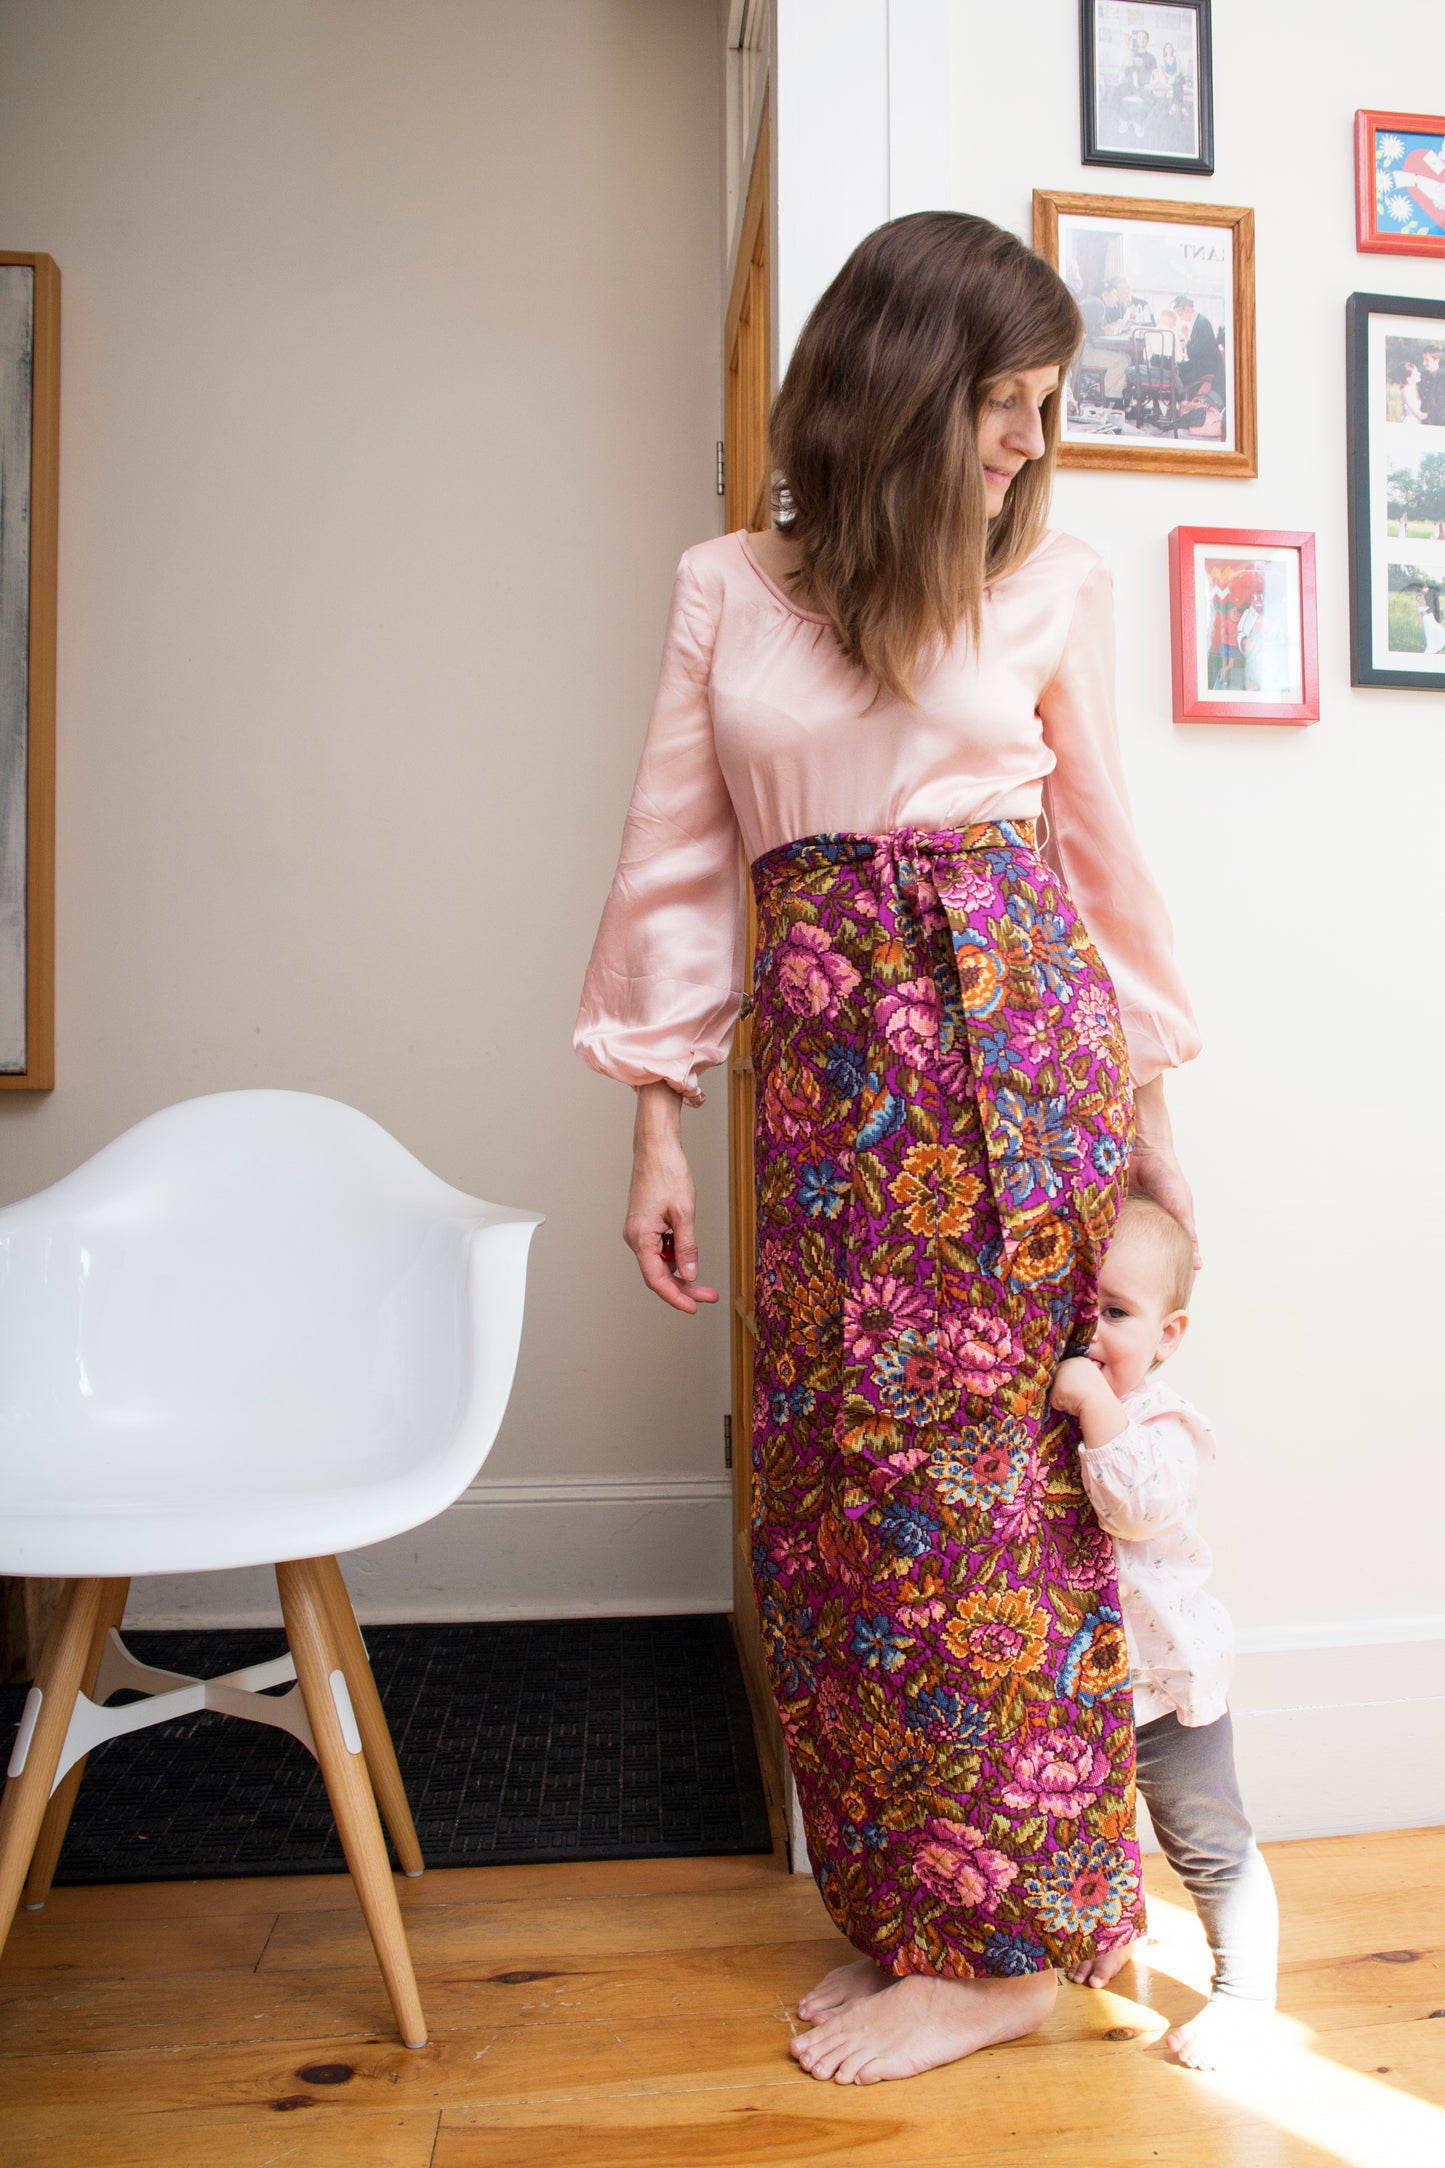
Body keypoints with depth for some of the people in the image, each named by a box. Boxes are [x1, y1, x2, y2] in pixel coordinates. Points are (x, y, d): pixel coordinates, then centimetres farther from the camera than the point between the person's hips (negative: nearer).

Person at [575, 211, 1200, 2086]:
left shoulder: (1054, 586, 7)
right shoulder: (726, 591, 9)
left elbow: (1105, 857, 10)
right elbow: (681, 862, 7)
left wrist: (1152, 1121, 9)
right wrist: (658, 1124, 2)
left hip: (1015, 1034, -2)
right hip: (822, 1054, 2)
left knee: (984, 1460, -1)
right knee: (834, 1465, 5)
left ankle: (1011, 1939, 17)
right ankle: (903, 1906, 24)